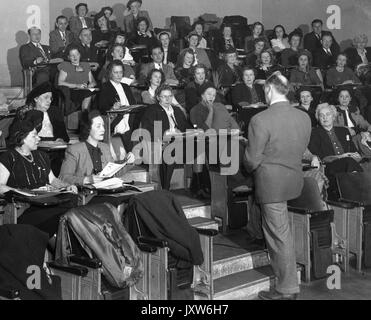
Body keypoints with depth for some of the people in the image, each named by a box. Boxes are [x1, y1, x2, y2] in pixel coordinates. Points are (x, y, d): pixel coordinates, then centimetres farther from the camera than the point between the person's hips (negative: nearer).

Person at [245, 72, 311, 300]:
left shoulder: (260, 120, -21)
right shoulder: (304, 118, -2)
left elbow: (252, 160, -15)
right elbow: (301, 151, 9)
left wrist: (252, 168, 6)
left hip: (271, 182, -7)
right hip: (295, 178, 7)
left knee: (280, 234, 3)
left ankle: (288, 289, 15)